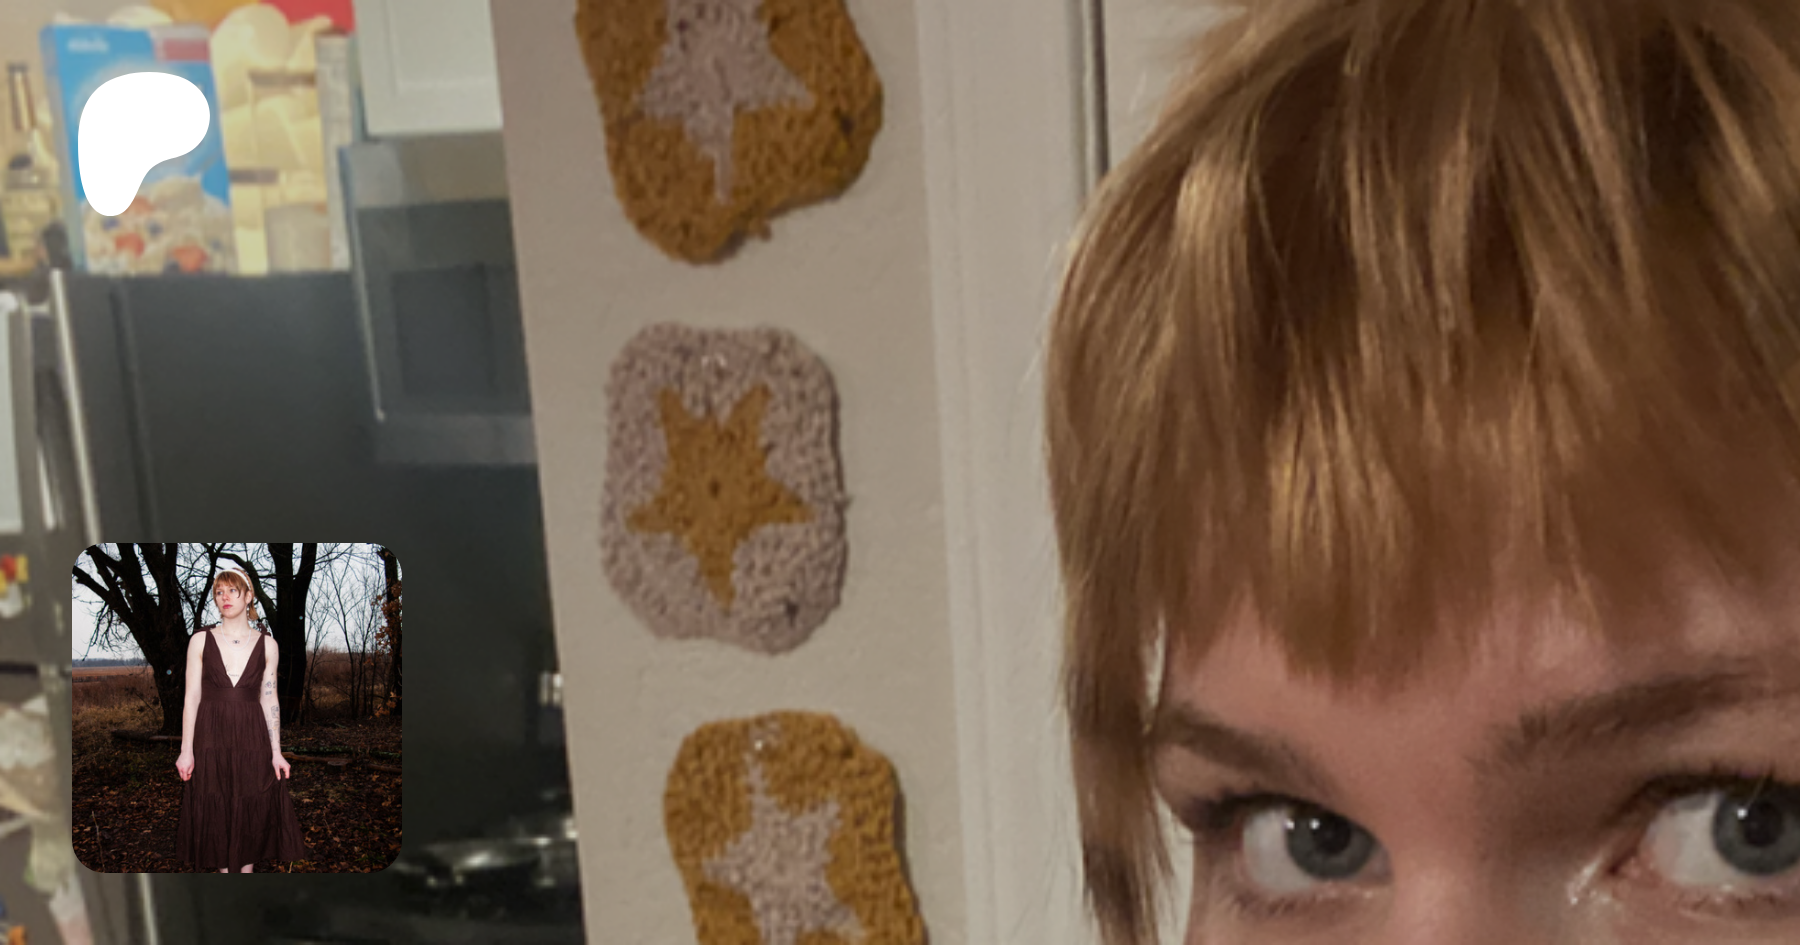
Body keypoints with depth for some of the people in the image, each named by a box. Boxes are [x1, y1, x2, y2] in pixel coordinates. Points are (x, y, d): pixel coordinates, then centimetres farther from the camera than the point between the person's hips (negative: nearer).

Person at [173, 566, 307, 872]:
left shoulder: (266, 645, 3)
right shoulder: (201, 641, 0)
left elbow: (270, 700, 5)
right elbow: (192, 698, 0)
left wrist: (276, 752, 2)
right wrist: (186, 751, -4)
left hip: (251, 739, 1)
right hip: (211, 739, 0)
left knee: (253, 811, 5)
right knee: (214, 812, 6)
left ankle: (247, 867, 20)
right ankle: (224, 870, 21)